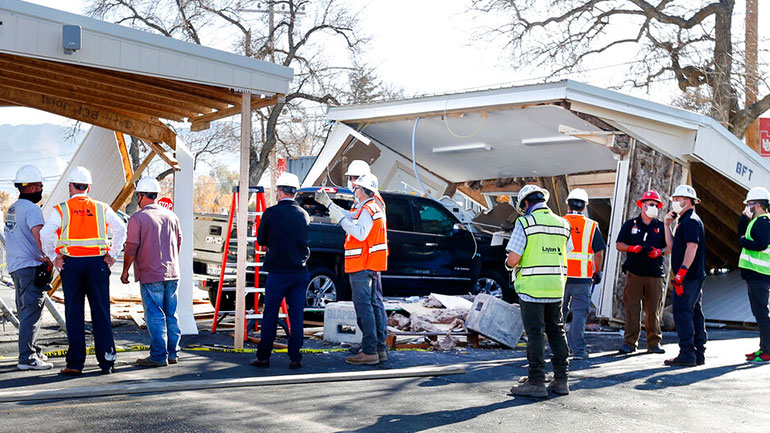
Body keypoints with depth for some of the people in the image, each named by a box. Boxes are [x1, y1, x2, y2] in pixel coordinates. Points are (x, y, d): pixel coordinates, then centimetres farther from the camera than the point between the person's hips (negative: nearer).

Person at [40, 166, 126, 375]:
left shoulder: (61, 209, 2)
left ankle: (75, 363, 3)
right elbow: (120, 229, -4)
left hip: (71, 263, -1)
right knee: (101, 313, 5)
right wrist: (112, 255, 0)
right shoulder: (102, 208, 7)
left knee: (74, 314, 3)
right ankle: (107, 361, 4)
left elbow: (45, 233, -11)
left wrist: (53, 257, -1)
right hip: (98, 262, 1)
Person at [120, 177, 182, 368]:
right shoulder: (171, 216, 9)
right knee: (171, 315, 11)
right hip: (172, 273, 6)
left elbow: (131, 248, -10)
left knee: (155, 316, -3)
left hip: (150, 275, -6)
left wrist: (125, 271, 2)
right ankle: (173, 353, 16)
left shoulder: (138, 218, -9)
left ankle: (159, 356, -1)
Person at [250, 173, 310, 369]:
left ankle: (263, 357, 8)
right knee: (297, 315, 6)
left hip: (278, 272, -3)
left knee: (270, 315, 5)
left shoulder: (271, 213, -6)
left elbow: (260, 240, 3)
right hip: (300, 271, 3)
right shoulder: (304, 214, 6)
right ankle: (295, 358, 6)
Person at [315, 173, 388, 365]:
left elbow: (360, 233, -26)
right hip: (372, 267, 10)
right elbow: (350, 217, 28)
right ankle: (380, 349, 15)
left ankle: (369, 351, -11)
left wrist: (340, 219, -20)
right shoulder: (374, 208, 18)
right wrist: (328, 203, 32)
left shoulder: (367, 210, -14)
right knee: (374, 305, 11)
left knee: (363, 307, -9)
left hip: (362, 268, -10)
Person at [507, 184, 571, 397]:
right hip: (556, 287, 6)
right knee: (556, 331, 13)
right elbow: (564, 256, 15)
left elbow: (513, 260, -13)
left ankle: (536, 382, 1)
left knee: (535, 333, -1)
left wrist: (509, 262, 9)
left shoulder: (525, 223, -9)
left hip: (531, 288, -6)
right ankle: (561, 380, 17)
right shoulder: (562, 224, 10)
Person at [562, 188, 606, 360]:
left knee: (559, 312, 12)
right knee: (579, 313, 2)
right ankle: (578, 349, 1)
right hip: (583, 278, -1)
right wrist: (598, 272, 14)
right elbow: (599, 253, 2)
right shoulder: (591, 226, 1)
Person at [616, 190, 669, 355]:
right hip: (634, 273, -1)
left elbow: (670, 247, 13)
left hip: (655, 274, 1)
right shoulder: (630, 224, 9)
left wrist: (659, 252, -8)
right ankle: (629, 342, 1)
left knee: (654, 310, 2)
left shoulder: (661, 226, 12)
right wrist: (633, 248, -11)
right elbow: (619, 245, 7)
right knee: (632, 308, -4)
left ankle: (654, 343, 9)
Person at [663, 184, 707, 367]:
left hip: (688, 276, -11)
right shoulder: (685, 221, 21)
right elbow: (673, 247, 22)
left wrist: (681, 272, -26)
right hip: (695, 276, 11)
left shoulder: (690, 221, -12)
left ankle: (687, 354, -11)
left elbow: (692, 247, -22)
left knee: (682, 312, -10)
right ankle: (699, 354, 16)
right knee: (694, 313, 11)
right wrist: (667, 225, 16)